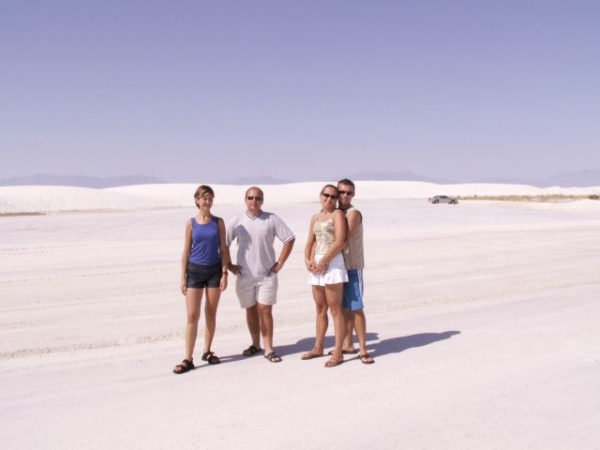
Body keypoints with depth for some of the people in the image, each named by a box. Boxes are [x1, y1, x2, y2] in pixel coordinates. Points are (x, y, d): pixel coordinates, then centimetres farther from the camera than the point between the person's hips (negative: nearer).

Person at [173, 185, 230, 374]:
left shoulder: (218, 222, 3)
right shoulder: (191, 223, 1)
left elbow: (223, 249, 3)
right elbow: (186, 251, 3)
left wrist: (224, 273, -5)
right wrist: (183, 277, -1)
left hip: (214, 270, 1)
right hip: (195, 270, -1)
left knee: (211, 314, 9)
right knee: (192, 316, -4)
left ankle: (207, 351, 25)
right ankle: (188, 359, -1)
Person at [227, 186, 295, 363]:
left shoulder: (271, 219, -3)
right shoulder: (237, 222, 1)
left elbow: (290, 239, -1)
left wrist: (280, 262, -4)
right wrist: (229, 265, 1)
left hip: (267, 274, -2)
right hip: (244, 275, 2)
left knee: (265, 311, -4)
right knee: (251, 310, 11)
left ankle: (269, 349, 2)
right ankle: (255, 344, 26)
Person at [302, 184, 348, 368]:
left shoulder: (337, 214, -3)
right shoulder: (315, 217, 18)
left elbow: (340, 242, -15)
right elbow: (310, 243, 16)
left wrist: (323, 261, -16)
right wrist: (307, 260, -2)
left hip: (332, 263, -7)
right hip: (317, 265, 7)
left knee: (335, 310, -6)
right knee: (320, 309, 15)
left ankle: (338, 353, -4)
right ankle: (318, 347, 25)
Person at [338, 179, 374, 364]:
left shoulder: (353, 213, -10)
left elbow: (343, 241, -19)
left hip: (352, 267, -7)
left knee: (356, 308, -5)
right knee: (344, 308, 13)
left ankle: (363, 349, -1)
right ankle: (348, 344, 22)